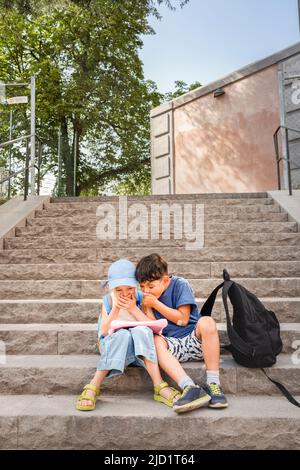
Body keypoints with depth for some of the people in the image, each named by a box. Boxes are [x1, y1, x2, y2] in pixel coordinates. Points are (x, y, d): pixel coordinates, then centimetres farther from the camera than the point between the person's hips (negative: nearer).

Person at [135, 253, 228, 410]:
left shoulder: (180, 285, -6)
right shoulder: (148, 297, 9)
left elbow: (183, 319, -11)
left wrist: (156, 304, -11)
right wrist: (148, 308, -9)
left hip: (195, 340, -3)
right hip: (173, 346, 3)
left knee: (206, 322, -35)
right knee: (154, 340, -30)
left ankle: (213, 384, -30)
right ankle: (189, 387, -41)